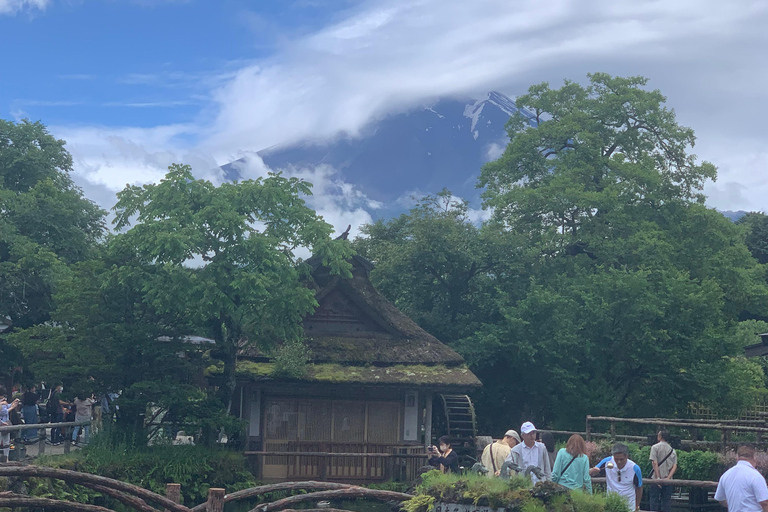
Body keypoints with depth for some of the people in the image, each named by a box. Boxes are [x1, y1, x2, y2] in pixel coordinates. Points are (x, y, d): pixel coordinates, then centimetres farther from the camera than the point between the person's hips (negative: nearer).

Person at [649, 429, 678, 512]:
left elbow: (655, 463, -10)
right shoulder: (672, 450, 12)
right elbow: (675, 466, 2)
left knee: (654, 499, 0)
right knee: (667, 500, 6)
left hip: (656, 479, -4)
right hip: (668, 480, 4)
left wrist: (658, 478, -11)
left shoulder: (655, 447, -2)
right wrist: (668, 478, -5)